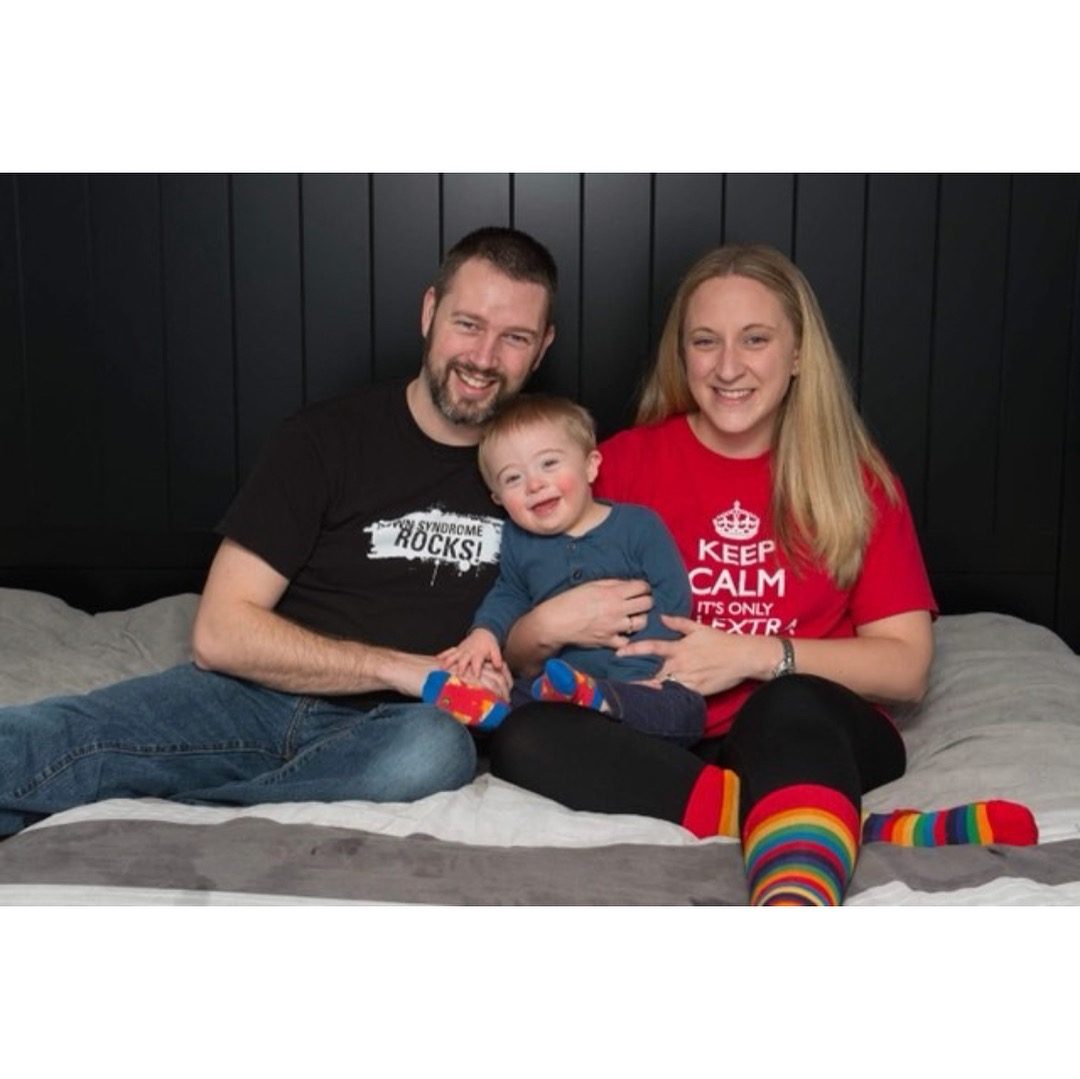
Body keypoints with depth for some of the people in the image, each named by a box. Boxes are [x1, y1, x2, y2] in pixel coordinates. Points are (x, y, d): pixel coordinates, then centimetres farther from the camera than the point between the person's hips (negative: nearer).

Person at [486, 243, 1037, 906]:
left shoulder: (856, 478, 7)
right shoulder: (625, 464, 7)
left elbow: (907, 667, 0)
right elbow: (519, 656, 7)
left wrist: (759, 656, -14)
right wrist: (550, 626, -17)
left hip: (815, 737, -1)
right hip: (664, 741, 2)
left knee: (788, 706, -34)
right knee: (523, 740, -28)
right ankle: (858, 832, -31)